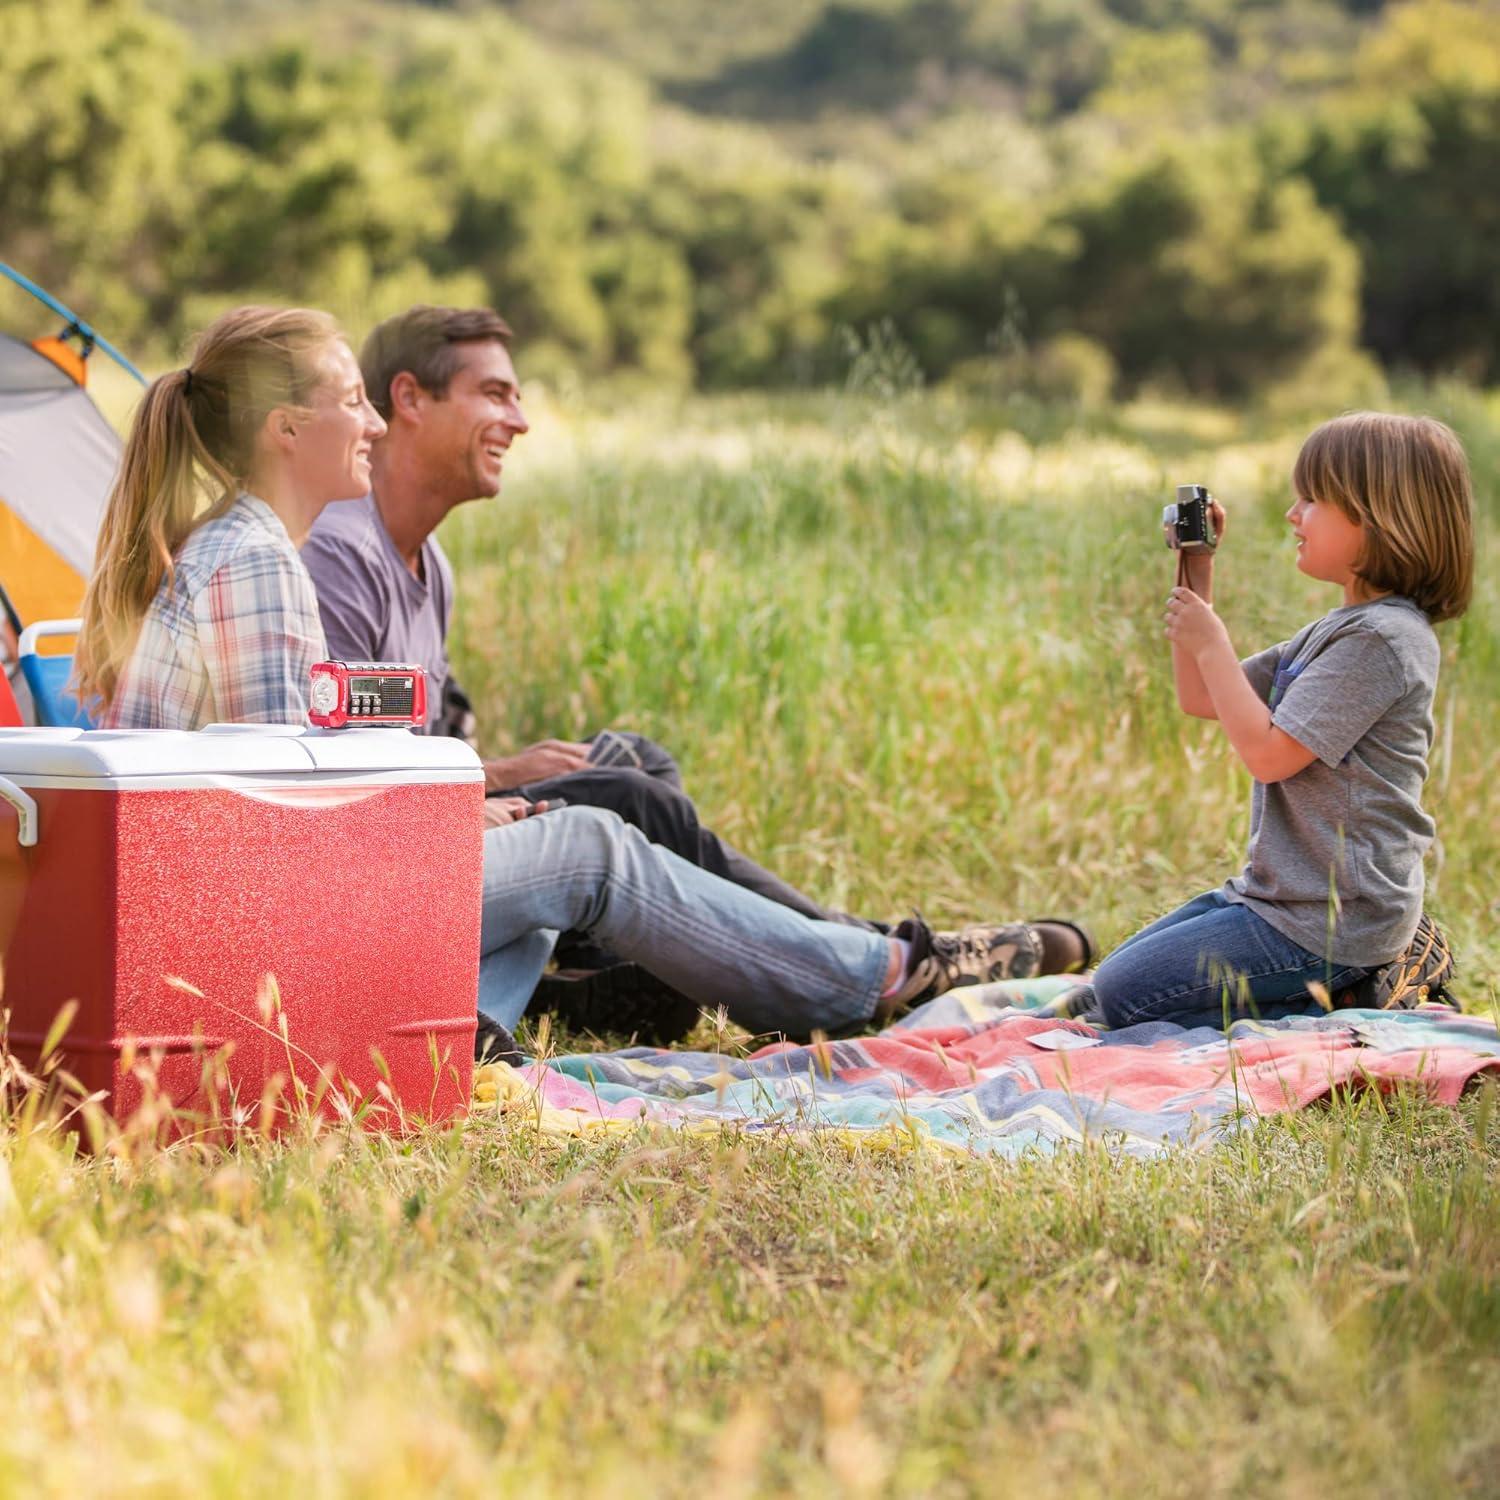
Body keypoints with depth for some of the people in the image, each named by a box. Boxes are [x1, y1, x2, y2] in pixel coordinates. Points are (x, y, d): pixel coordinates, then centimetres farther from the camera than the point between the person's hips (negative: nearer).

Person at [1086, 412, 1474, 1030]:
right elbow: (1202, 699, 19)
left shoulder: (1382, 639, -19)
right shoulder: (1334, 631, 13)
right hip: (1282, 892, 10)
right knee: (1117, 970, 18)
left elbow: (1267, 752, -22)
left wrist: (1210, 644, -12)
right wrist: (1196, 579, 10)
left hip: (1329, 921, -10)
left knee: (1121, 995, -11)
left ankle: (1340, 1005, -7)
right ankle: (1349, 983, 10)